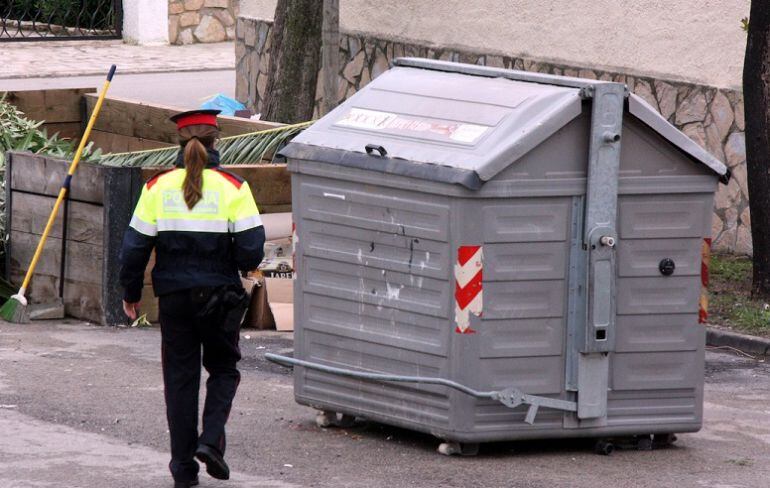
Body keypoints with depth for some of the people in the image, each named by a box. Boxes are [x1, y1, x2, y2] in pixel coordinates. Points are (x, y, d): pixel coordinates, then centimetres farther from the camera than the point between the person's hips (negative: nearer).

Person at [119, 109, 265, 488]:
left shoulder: (158, 187, -2)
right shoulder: (233, 188, -7)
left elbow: (134, 247, -1)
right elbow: (251, 251, -11)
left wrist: (131, 293, 11)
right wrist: (243, 266, 12)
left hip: (174, 295, 1)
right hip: (220, 296, -1)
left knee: (180, 377, 9)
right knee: (223, 369, 16)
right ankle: (211, 439, -6)